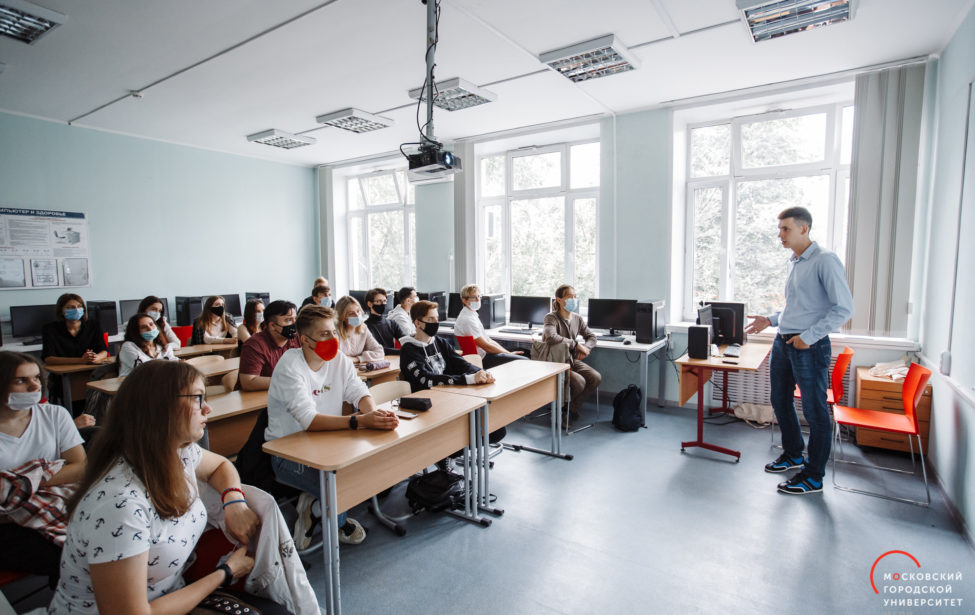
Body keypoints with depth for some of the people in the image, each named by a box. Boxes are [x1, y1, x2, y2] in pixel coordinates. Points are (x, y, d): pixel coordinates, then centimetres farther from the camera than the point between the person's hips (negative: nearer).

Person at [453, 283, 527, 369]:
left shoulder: (473, 315, 13)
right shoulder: (467, 320, -19)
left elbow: (488, 340, 16)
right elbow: (486, 346, -18)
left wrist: (508, 352, 7)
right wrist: (509, 353, -9)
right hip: (482, 360, -10)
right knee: (524, 361, -14)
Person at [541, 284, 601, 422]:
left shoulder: (577, 318, 7)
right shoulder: (551, 317, -14)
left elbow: (591, 336, 17)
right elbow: (551, 337, -35)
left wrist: (585, 348, -6)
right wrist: (576, 344, -27)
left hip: (572, 360, 7)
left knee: (596, 378, -14)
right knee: (579, 382, -28)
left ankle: (572, 407, 7)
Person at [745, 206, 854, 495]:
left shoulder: (825, 260, -13)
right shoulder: (794, 262, 14)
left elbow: (844, 308, -17)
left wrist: (810, 336, -20)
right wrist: (771, 320, 14)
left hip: (809, 346, -9)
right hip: (782, 341, 9)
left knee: (814, 411, 2)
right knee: (780, 400, 18)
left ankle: (813, 477, 15)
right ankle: (793, 455, 37)